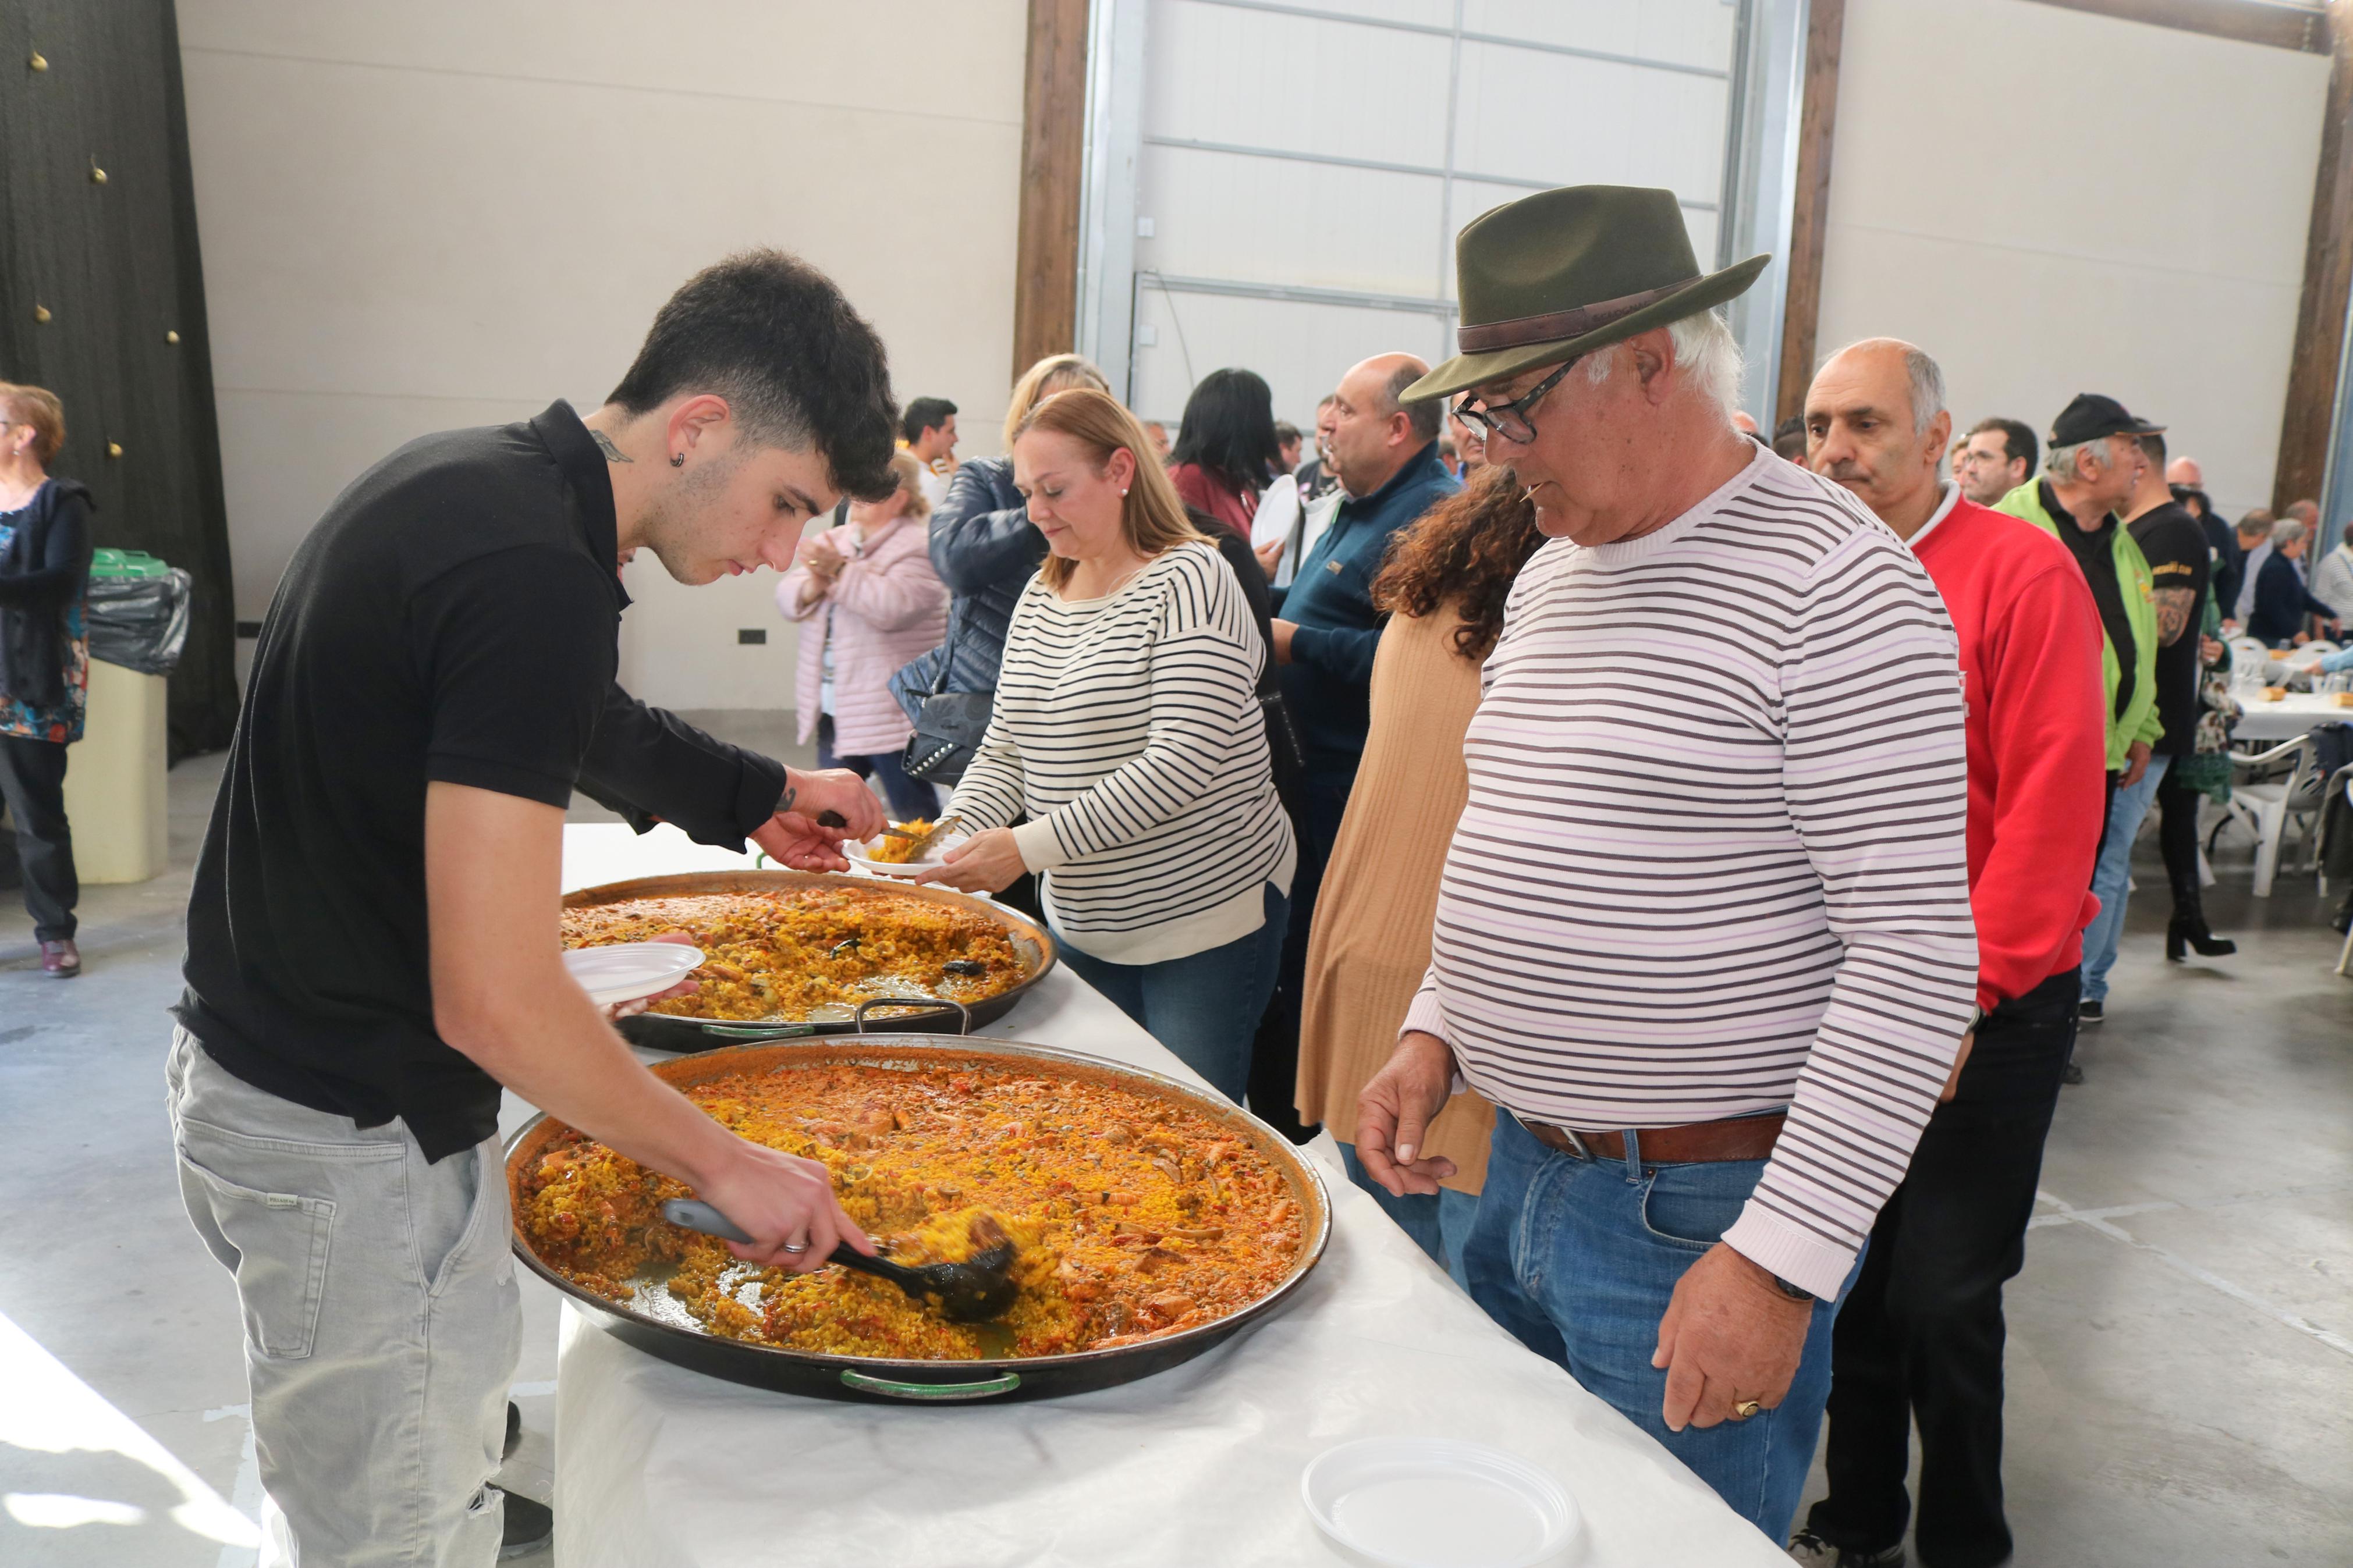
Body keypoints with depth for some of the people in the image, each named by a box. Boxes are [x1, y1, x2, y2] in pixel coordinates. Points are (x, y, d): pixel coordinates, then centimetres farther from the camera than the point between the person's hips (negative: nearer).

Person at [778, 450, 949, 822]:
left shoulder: (918, 548, -9)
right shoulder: (835, 541, 15)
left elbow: (893, 608, -25)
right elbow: (788, 600, 8)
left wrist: (840, 570, -22)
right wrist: (814, 584, -13)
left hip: (891, 719, -8)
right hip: (834, 716, 8)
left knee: (916, 822, -3)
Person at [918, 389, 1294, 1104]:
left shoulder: (1189, 579, -14)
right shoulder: (1039, 597, 9)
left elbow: (1184, 762, -24)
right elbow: (1004, 753, 10)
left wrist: (1031, 846, -25)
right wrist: (953, 833, -10)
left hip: (1205, 917, -7)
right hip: (1083, 922, 7)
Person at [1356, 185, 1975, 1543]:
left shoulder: (1831, 580, -16)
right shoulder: (1549, 576, 10)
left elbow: (1918, 950, -19)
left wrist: (1782, 1257, -20)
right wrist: (1437, 1029, 7)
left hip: (1701, 1214, -7)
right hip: (1523, 1176, 8)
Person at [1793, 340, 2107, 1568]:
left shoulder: (2022, 569, -9)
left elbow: (2056, 800, -14)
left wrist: (1963, 994, -16)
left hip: (1987, 1008, -4)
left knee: (1944, 1300, 3)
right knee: (1853, 1277, 14)